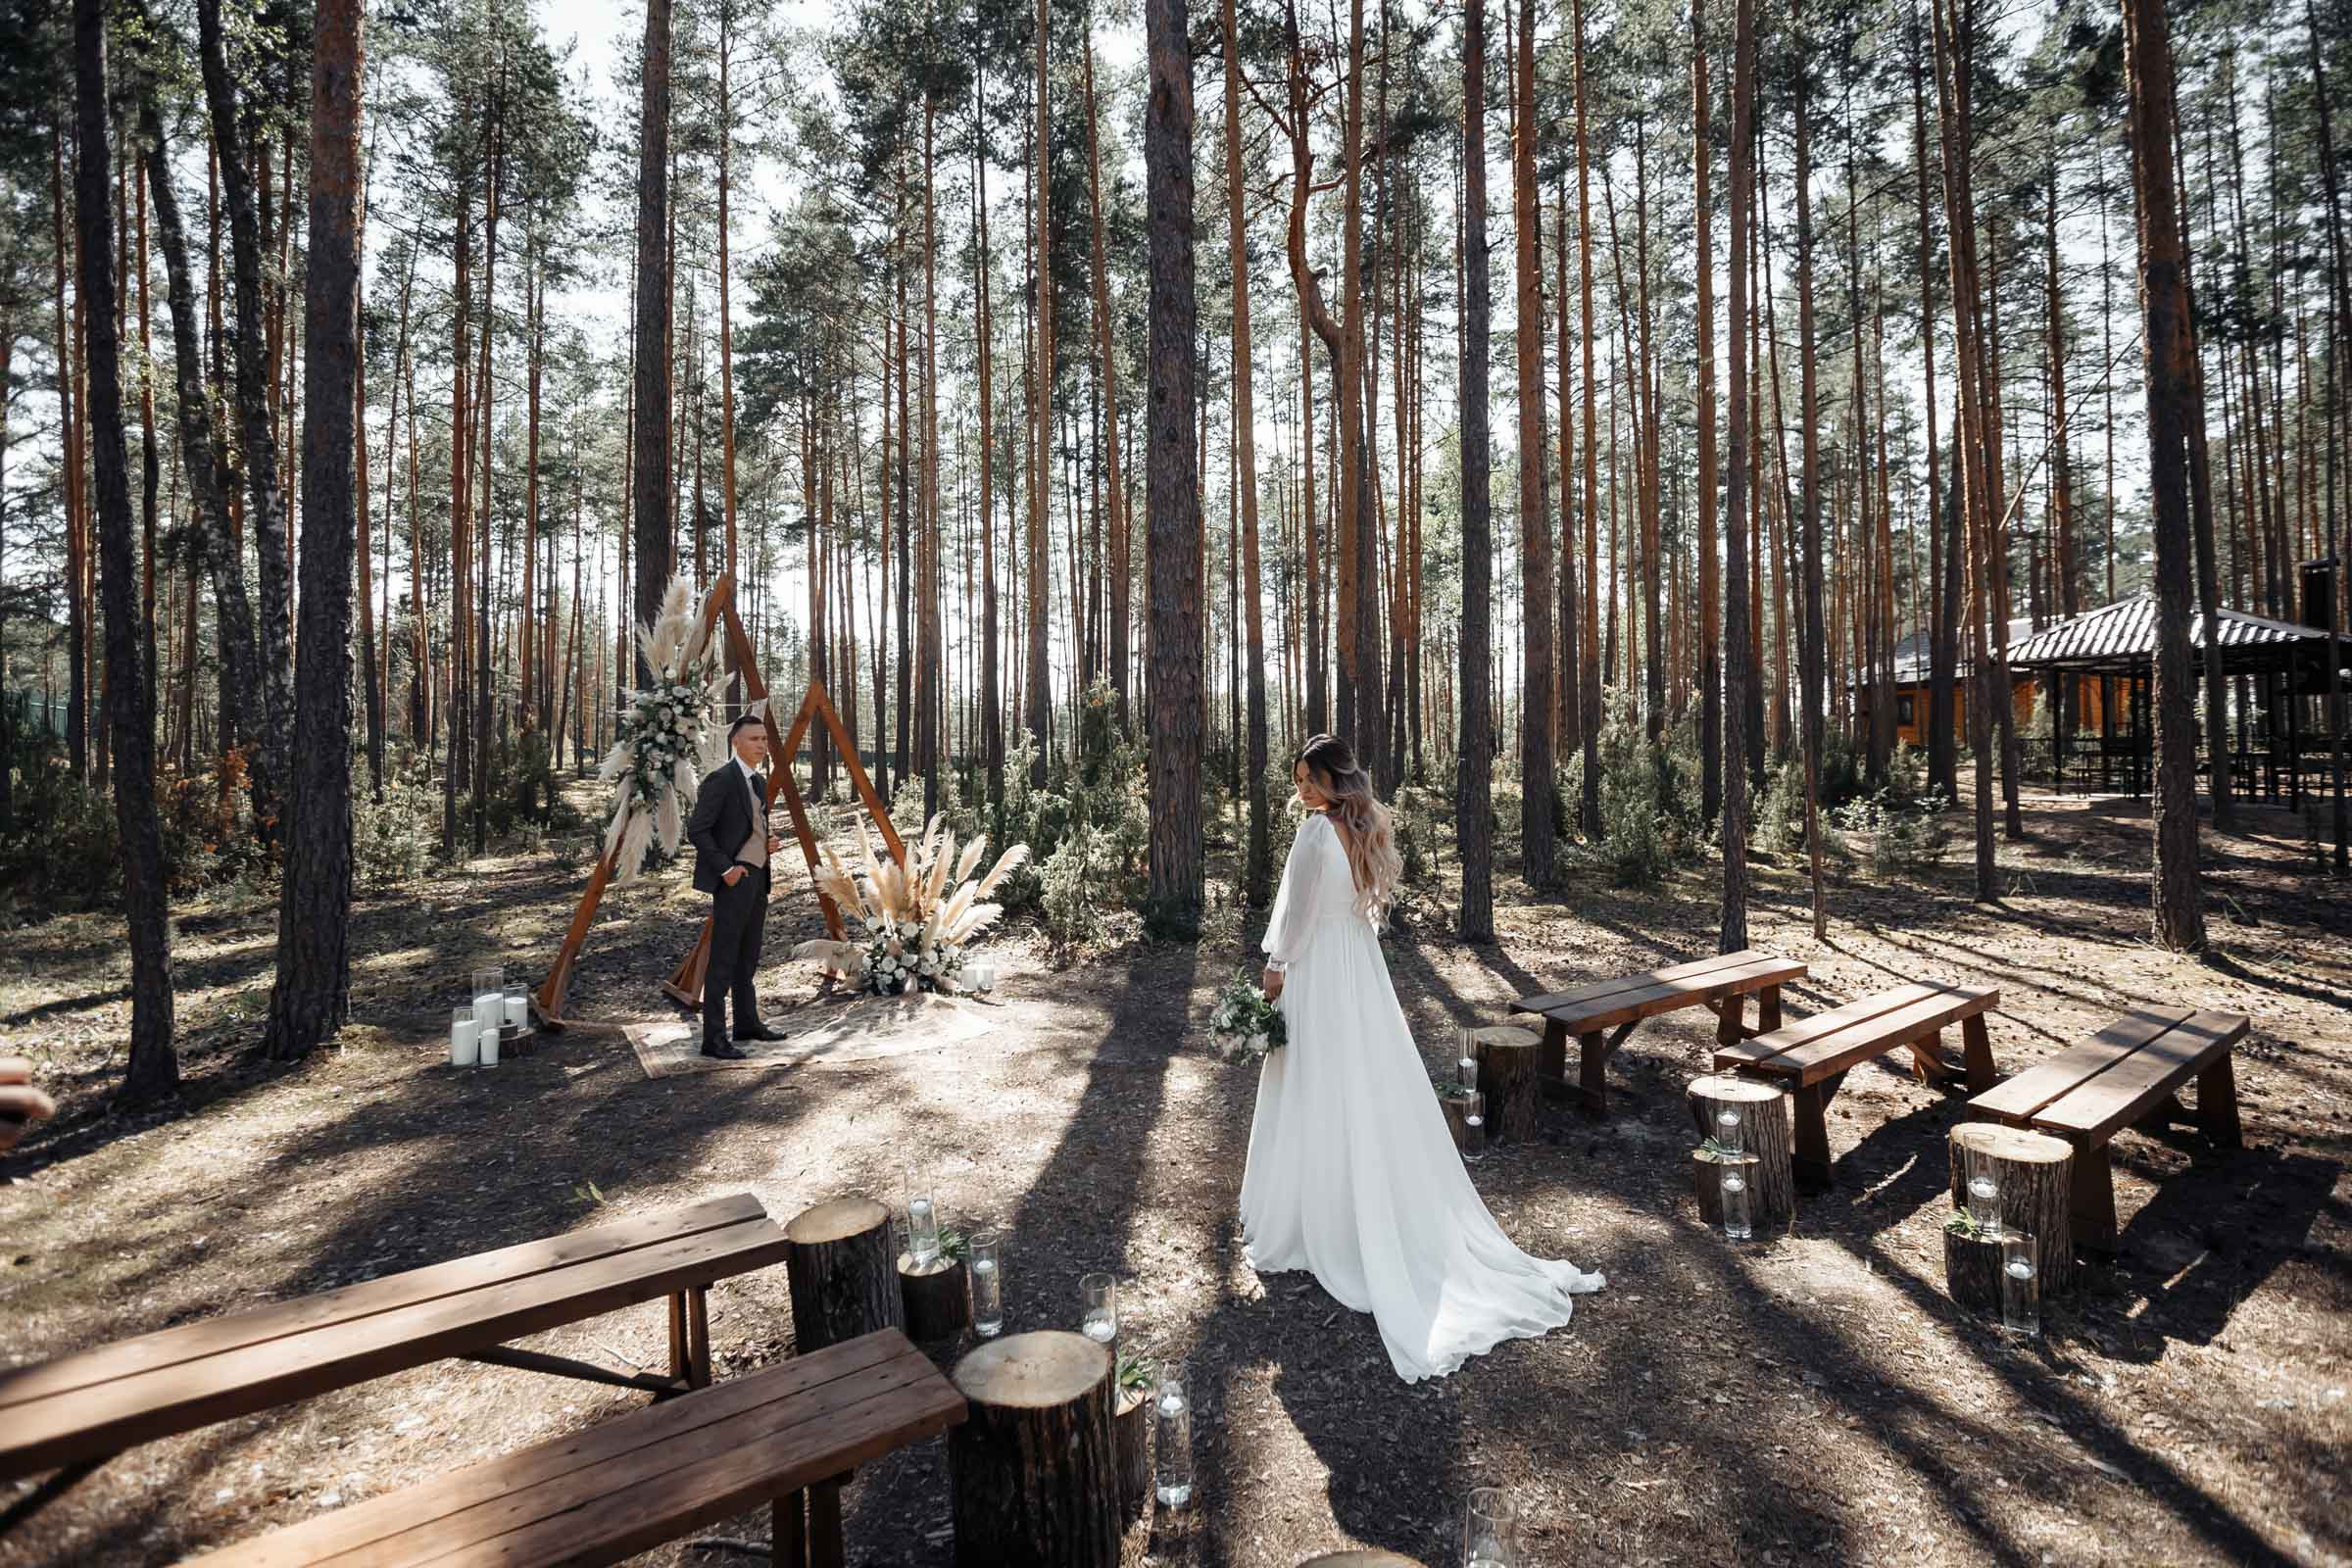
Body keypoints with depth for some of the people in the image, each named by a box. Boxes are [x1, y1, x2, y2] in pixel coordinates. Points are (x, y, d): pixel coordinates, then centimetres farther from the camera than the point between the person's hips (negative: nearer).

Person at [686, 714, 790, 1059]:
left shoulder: (760, 781, 15)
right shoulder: (721, 779, -13)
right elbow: (696, 830, -16)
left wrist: (767, 843, 5)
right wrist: (725, 868, -19)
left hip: (757, 876, 9)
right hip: (734, 879, -9)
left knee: (748, 957, 17)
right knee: (723, 959, -5)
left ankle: (747, 1023, 28)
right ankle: (713, 1038, 0)